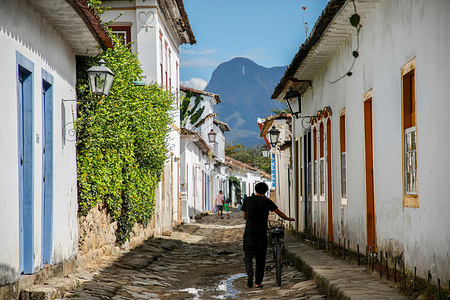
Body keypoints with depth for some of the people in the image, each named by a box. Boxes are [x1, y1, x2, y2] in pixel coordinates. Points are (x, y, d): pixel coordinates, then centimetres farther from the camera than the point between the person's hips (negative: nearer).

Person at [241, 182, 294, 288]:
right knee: (260, 258, 8)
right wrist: (288, 218, 22)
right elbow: (279, 213, 5)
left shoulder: (248, 200, 5)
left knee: (248, 255, 5)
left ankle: (250, 272, -25)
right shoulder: (266, 201, -1)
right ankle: (258, 282, 10)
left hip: (249, 232, 1)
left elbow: (244, 216, 9)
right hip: (262, 233, -1)